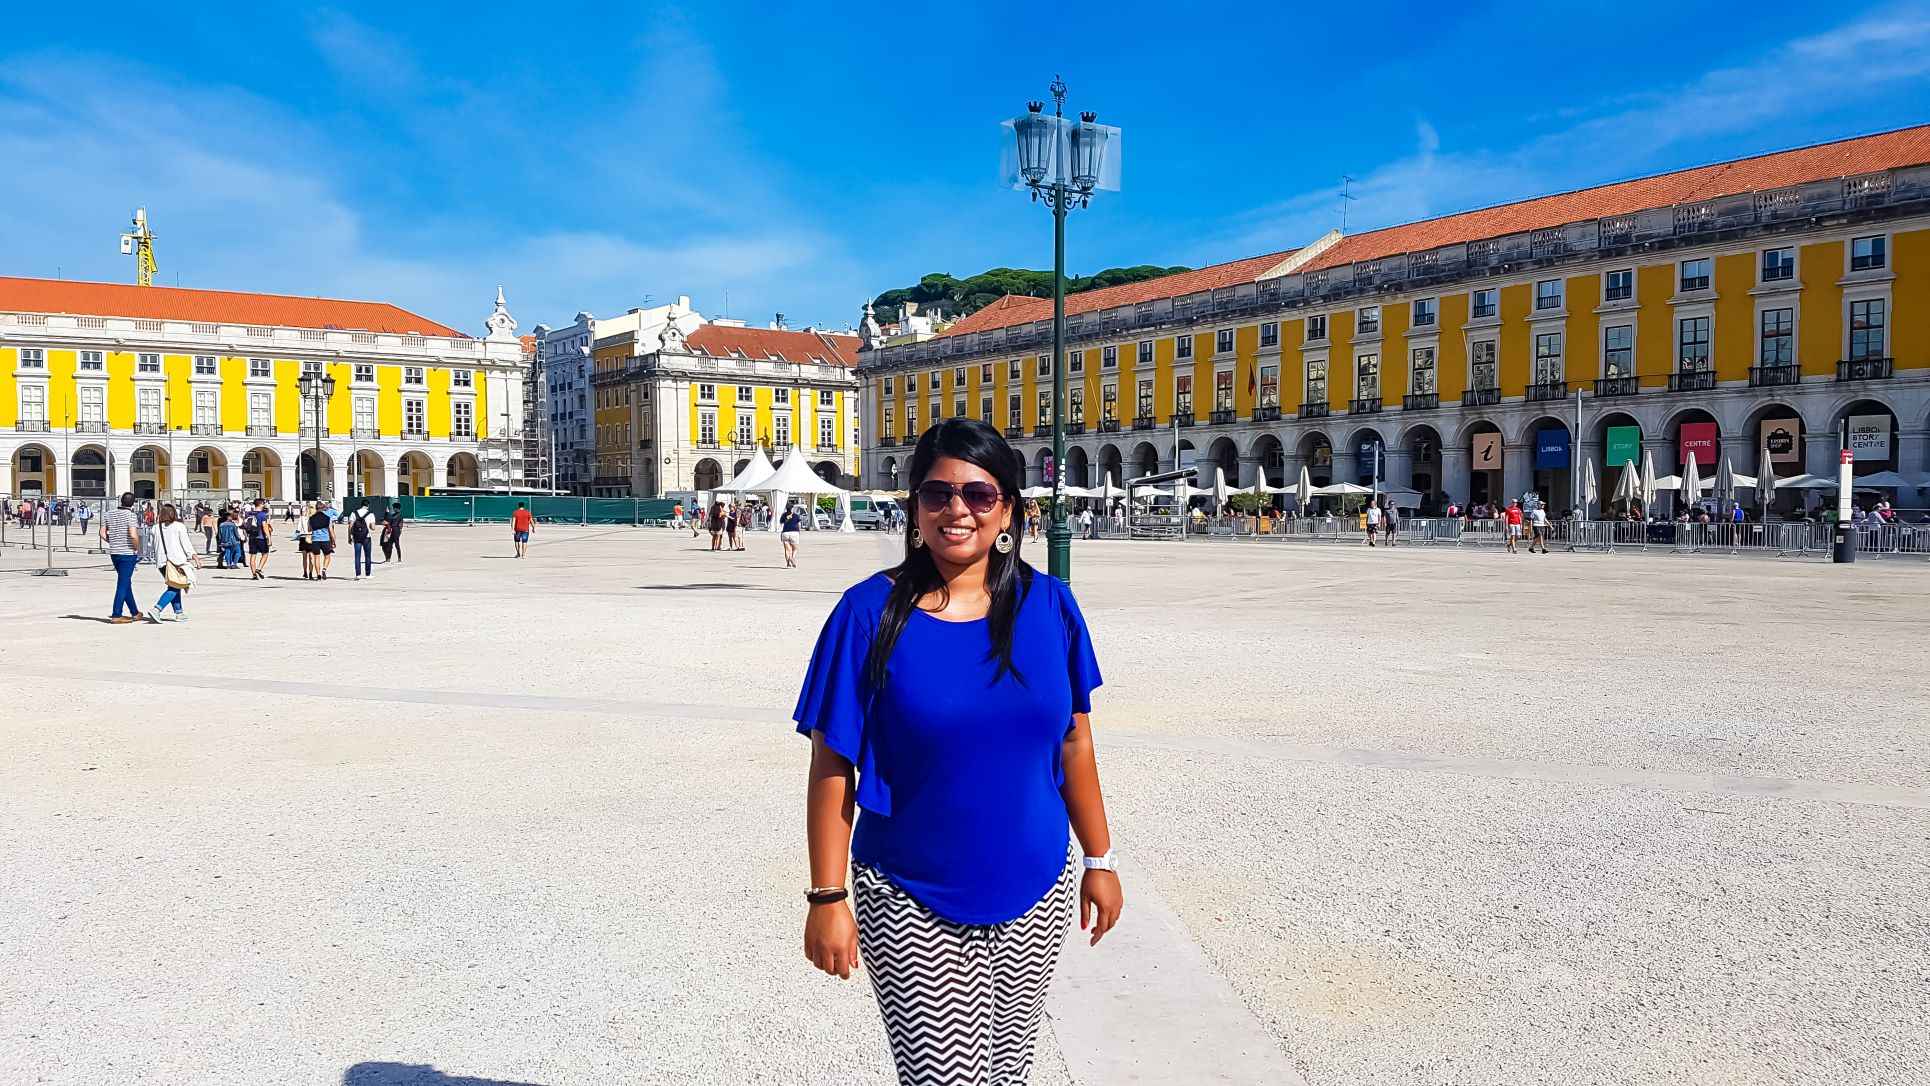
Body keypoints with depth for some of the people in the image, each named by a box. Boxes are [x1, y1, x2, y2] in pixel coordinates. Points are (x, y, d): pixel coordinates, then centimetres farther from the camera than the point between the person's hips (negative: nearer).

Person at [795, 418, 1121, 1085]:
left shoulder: (1048, 604, -2)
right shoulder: (870, 612, -10)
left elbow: (1073, 740, 6)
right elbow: (832, 767, -8)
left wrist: (1099, 859, 9)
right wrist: (827, 896, -9)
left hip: (1034, 895, 3)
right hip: (910, 907, -3)